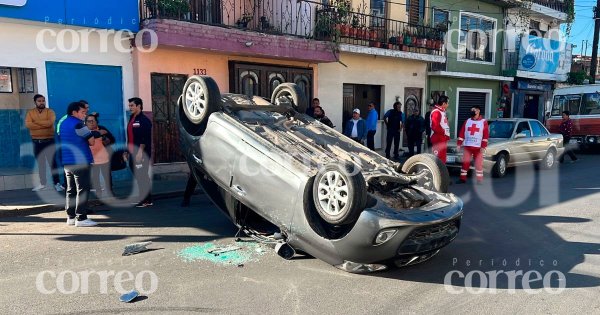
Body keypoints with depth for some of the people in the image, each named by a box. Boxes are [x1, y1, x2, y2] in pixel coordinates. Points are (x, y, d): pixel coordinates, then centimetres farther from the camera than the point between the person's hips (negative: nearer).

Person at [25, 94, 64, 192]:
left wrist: (36, 121, -11)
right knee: (40, 163, 11)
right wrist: (44, 125, -16)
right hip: (36, 142, 3)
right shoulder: (30, 112, 5)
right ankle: (42, 183, 20)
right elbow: (28, 124, -12)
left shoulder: (50, 111, -1)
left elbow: (50, 122, -20)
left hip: (49, 141, -3)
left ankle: (57, 183, -1)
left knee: (52, 162, -3)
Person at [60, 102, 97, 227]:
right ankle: (81, 218, -6)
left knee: (71, 190, 13)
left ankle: (71, 217, 18)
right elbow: (92, 142, -11)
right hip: (80, 161, -9)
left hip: (67, 161, 9)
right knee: (83, 190, -5)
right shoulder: (78, 124, -12)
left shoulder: (63, 123, 15)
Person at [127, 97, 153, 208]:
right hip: (133, 153, 9)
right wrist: (128, 151, 19)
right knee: (138, 176, 10)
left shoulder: (144, 120, -10)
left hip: (142, 153, -9)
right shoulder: (131, 119, 16)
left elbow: (145, 138, -18)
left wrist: (140, 151, -22)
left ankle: (146, 200, 2)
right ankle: (146, 199, 17)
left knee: (142, 176, -6)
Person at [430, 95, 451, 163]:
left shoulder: (442, 112, 17)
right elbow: (435, 127, -25)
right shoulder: (436, 112, -16)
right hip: (438, 139, -10)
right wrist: (444, 132, -12)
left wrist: (447, 135, 10)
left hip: (442, 139, 10)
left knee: (442, 159, 15)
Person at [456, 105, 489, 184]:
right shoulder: (467, 121, 11)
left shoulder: (484, 122, 0)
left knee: (479, 163, -1)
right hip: (467, 146, 3)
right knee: (465, 162, 3)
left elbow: (486, 135, -5)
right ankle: (463, 178, 9)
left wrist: (483, 146, -12)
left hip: (478, 147, -3)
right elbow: (461, 133, 9)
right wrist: (459, 143, 3)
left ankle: (479, 179, 6)